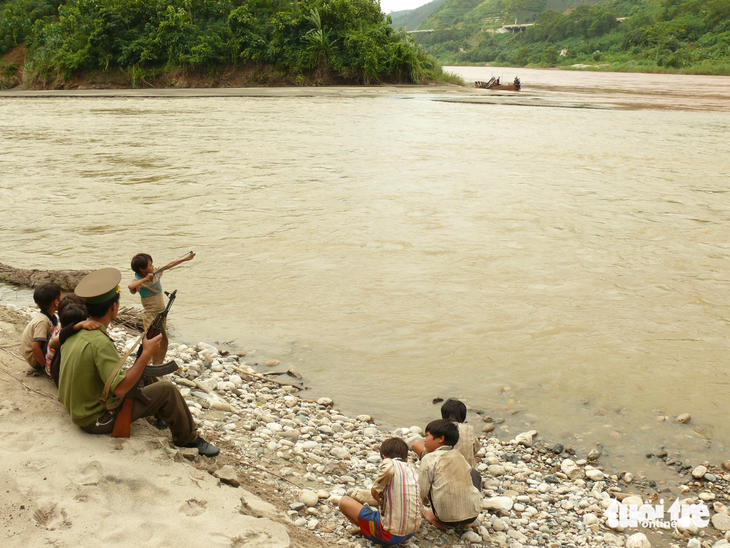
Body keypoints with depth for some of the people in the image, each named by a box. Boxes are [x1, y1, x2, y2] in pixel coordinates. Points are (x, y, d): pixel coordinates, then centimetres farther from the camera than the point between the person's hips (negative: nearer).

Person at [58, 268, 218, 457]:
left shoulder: (75, 331, -1)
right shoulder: (100, 343, -28)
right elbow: (120, 389, -31)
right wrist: (147, 354, -23)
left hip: (77, 410, 9)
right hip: (97, 420, -9)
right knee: (167, 390, -6)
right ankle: (188, 439, 11)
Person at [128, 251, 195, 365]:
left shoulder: (156, 274, 0)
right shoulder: (138, 281, -17)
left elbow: (169, 265, 12)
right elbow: (130, 286, -41)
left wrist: (185, 259, 17)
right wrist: (145, 279, -34)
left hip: (161, 314, 7)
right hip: (150, 316, -7)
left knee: (163, 342, 16)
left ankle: (158, 365, 29)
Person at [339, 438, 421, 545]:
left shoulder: (389, 463, -10)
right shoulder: (413, 472, 8)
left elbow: (374, 492, -20)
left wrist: (379, 499, 3)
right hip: (412, 532, 7)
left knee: (344, 502, 0)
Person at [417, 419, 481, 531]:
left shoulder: (429, 459, -6)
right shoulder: (458, 455, 10)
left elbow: (423, 491, -6)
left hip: (449, 518, -4)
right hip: (473, 513, 4)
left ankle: (438, 520, 10)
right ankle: (468, 522, 21)